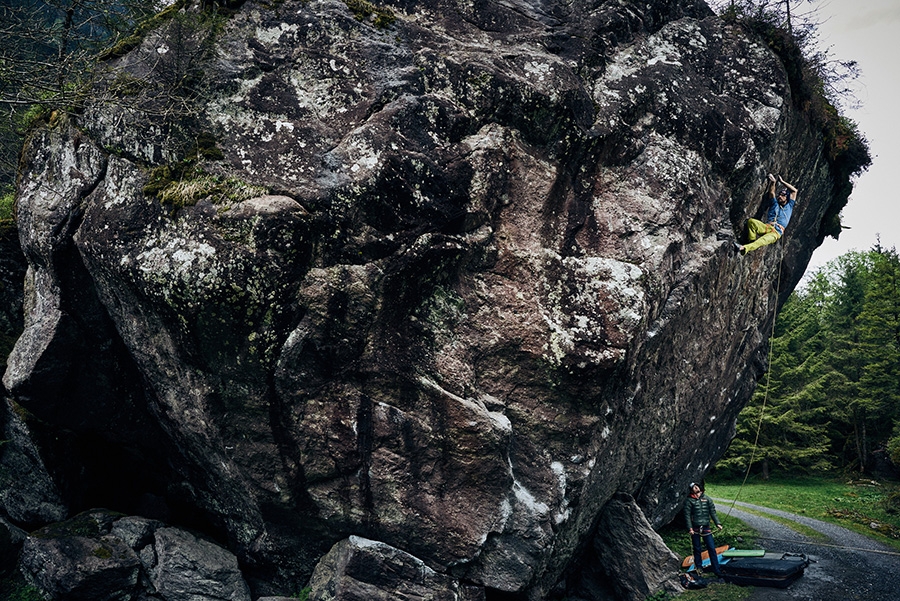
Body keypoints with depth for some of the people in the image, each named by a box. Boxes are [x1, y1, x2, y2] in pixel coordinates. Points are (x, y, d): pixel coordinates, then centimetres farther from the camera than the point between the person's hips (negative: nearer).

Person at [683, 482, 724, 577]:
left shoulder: (707, 499, 8)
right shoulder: (689, 500, -1)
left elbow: (712, 512, 9)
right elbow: (687, 515, -4)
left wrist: (717, 523, -2)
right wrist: (690, 528, -12)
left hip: (706, 528, 2)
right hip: (695, 529, -2)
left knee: (712, 548, -1)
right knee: (697, 549, 6)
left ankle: (716, 570, 3)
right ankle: (699, 568, 19)